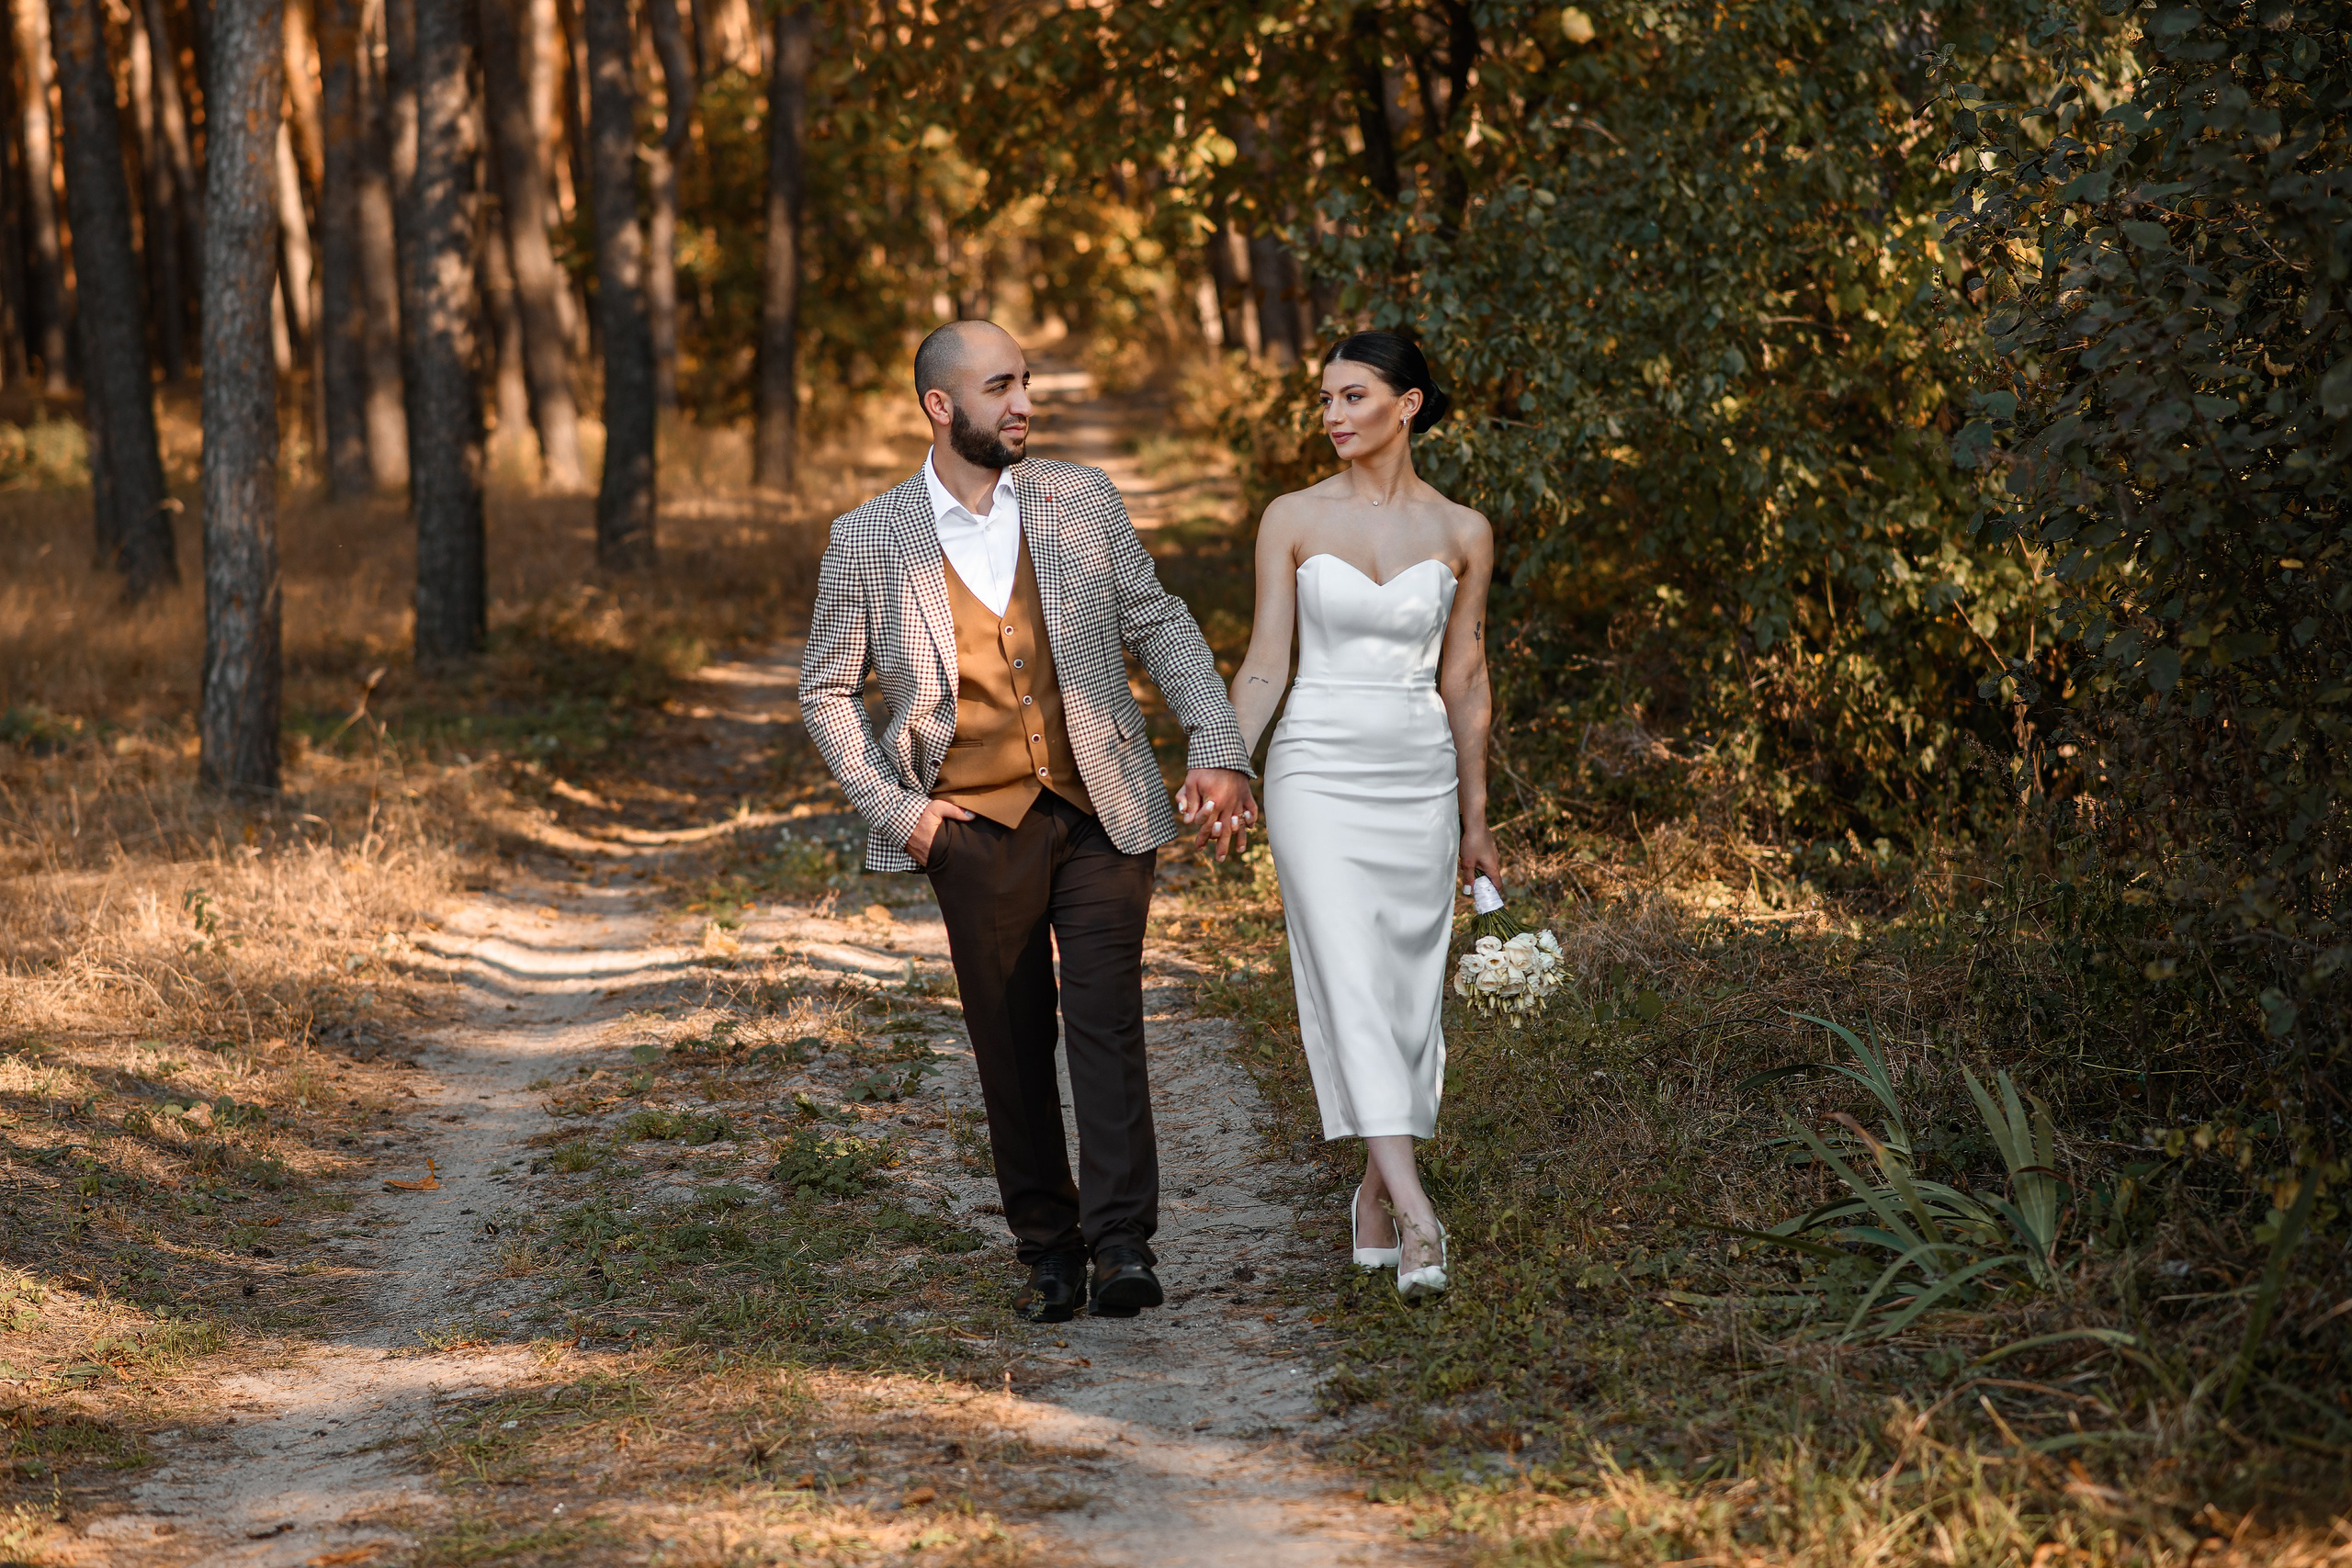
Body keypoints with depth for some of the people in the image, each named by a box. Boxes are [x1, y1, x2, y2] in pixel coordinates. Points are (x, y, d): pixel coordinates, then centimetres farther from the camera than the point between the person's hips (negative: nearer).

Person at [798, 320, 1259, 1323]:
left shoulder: (1082, 500, 3)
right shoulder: (869, 542, -1)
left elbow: (1160, 626, 8)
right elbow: (826, 691, 8)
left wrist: (1219, 750, -4)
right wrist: (893, 807, -1)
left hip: (1100, 815, 0)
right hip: (976, 828, 0)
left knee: (1107, 1022, -9)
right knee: (1012, 1047, 5)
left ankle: (1123, 1243, -9)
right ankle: (1048, 1251, 15)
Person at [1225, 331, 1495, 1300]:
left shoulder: (1462, 533, 4)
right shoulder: (1293, 520, 1)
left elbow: (1464, 682, 9)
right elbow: (1265, 663, 0)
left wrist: (1475, 819, 12)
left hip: (1420, 781, 2)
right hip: (1318, 772, -2)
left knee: (1409, 993, 5)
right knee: (1351, 984, -15)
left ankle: (1376, 1197, 22)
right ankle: (1413, 1214, -23)